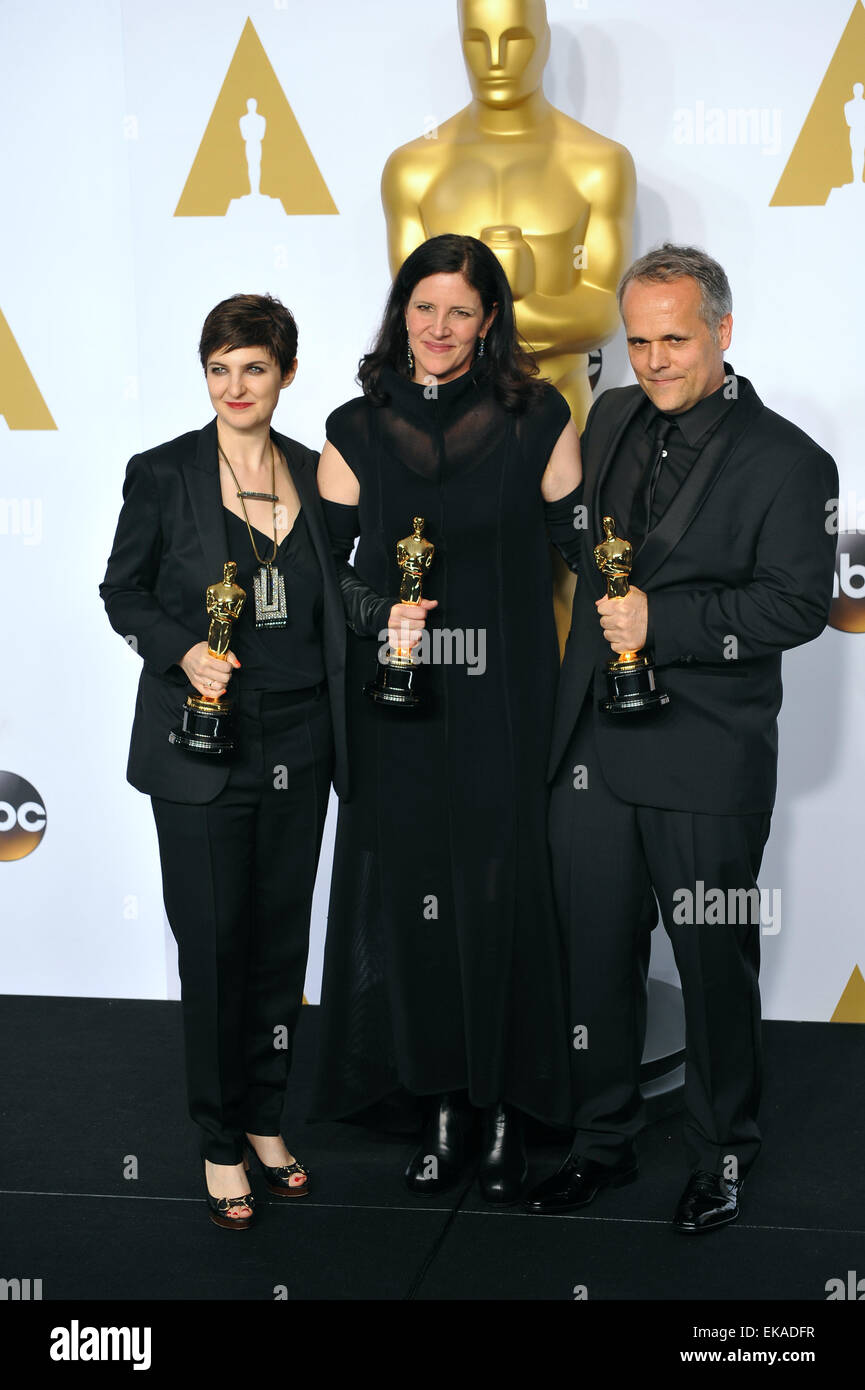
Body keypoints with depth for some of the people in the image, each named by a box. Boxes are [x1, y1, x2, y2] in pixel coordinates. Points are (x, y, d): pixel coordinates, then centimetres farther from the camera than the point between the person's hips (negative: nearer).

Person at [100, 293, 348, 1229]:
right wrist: (182, 652, -14)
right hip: (202, 748, -3)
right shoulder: (162, 475, -4)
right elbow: (123, 593, 1)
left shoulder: (314, 474, 6)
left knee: (282, 938, 11)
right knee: (213, 945, 1)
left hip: (297, 746, 4)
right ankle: (220, 1144, 15)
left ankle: (263, 1117, 27)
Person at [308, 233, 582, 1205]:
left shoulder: (538, 421, 0)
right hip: (396, 700, 2)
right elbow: (320, 564, 7)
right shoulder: (357, 430, 4)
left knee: (502, 896, 1)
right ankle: (440, 1105, 18)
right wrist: (379, 614, -12)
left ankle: (503, 1108, 15)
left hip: (505, 699, -1)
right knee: (408, 894, 4)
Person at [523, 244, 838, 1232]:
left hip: (705, 760, -5)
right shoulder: (610, 421, 10)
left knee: (715, 963, 7)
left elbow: (800, 602, -14)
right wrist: (605, 615, 8)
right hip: (590, 749, 5)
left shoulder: (786, 461, -8)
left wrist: (662, 620, -19)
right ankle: (603, 1141, 29)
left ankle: (721, 1158, 25)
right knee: (595, 953, 13)